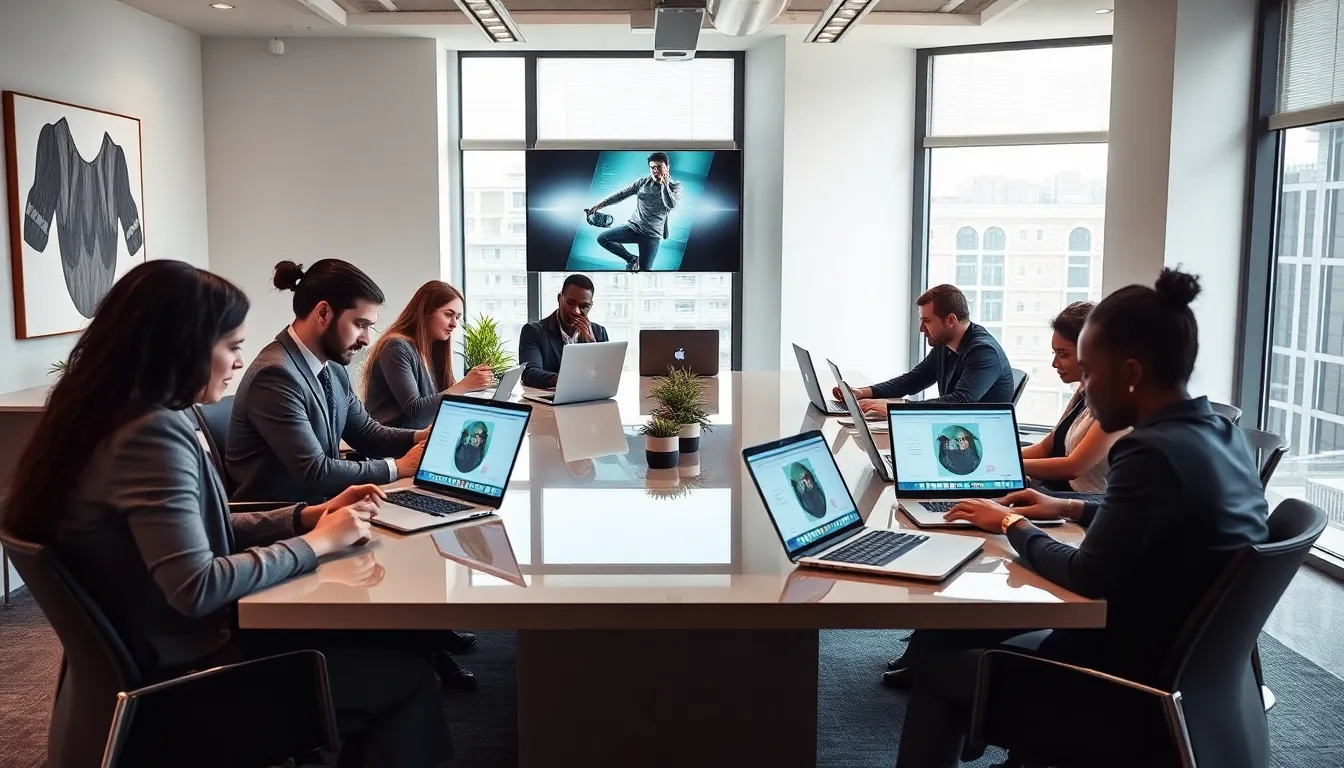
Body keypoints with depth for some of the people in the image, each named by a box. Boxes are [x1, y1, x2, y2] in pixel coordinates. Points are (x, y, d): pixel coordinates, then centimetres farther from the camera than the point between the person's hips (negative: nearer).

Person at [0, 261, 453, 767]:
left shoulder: (113, 417, 6)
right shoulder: (152, 433, -25)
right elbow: (196, 588, -31)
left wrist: (309, 516, 2)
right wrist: (316, 542, -18)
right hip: (184, 678, -9)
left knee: (377, 644, 14)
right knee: (406, 674, -1)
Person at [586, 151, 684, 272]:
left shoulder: (676, 187, -6)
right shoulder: (644, 182, 4)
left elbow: (671, 204, -26)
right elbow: (621, 195, 7)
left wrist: (664, 183, -23)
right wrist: (599, 206, 4)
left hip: (652, 235, -4)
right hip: (633, 227, 4)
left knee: (643, 270, -9)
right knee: (602, 238, -9)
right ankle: (632, 259, 7)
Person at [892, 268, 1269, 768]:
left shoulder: (1153, 450, -27)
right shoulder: (1221, 434, 2)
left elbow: (1085, 577, -24)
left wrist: (1013, 526, -8)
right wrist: (1067, 509, 14)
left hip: (1134, 679, -9)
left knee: (939, 665, 8)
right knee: (956, 633, 20)